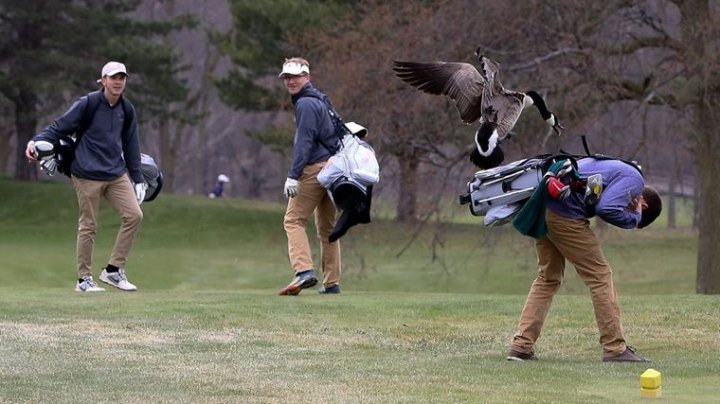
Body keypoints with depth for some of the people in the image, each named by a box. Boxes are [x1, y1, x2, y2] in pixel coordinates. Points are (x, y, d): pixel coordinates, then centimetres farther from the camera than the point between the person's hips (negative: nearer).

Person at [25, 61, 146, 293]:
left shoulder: (126, 110, 9)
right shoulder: (86, 104, -7)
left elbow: (131, 145, 18)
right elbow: (60, 127, -6)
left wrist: (137, 177, 18)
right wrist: (37, 141, -23)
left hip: (117, 174, 5)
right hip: (87, 174, -5)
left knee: (134, 215, -6)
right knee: (88, 226, -2)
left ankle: (113, 270, 2)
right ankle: (84, 279, 8)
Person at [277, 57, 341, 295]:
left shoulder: (306, 104, -9)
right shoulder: (319, 101, 22)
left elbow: (304, 142, -18)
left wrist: (293, 175, -23)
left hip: (314, 168, -10)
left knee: (293, 220, -11)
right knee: (326, 226, 13)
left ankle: (304, 271, -27)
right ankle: (332, 283, 13)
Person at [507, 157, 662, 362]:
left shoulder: (618, 169, 27)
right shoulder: (635, 180, -3)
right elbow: (607, 208, -17)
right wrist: (633, 219, -1)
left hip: (542, 208, 9)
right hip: (565, 214, -9)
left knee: (548, 278, 18)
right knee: (600, 276, -1)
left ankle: (521, 346, 13)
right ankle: (615, 349, 1)